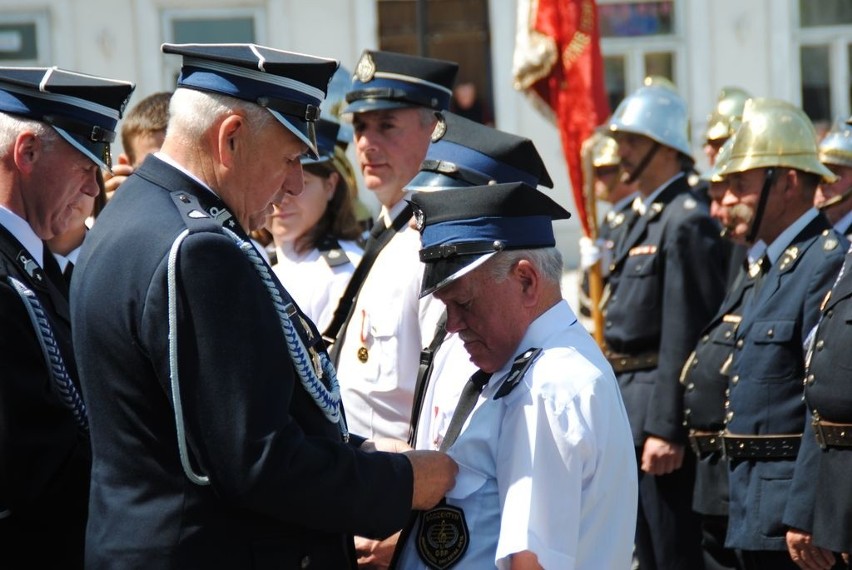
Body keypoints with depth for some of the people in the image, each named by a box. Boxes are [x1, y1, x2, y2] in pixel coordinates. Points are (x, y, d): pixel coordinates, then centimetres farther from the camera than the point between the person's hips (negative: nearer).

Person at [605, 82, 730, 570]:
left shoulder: (687, 223, -16)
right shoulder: (648, 217, 16)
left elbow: (685, 338, -21)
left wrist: (665, 429, -23)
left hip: (661, 416, -10)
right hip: (633, 416, 10)